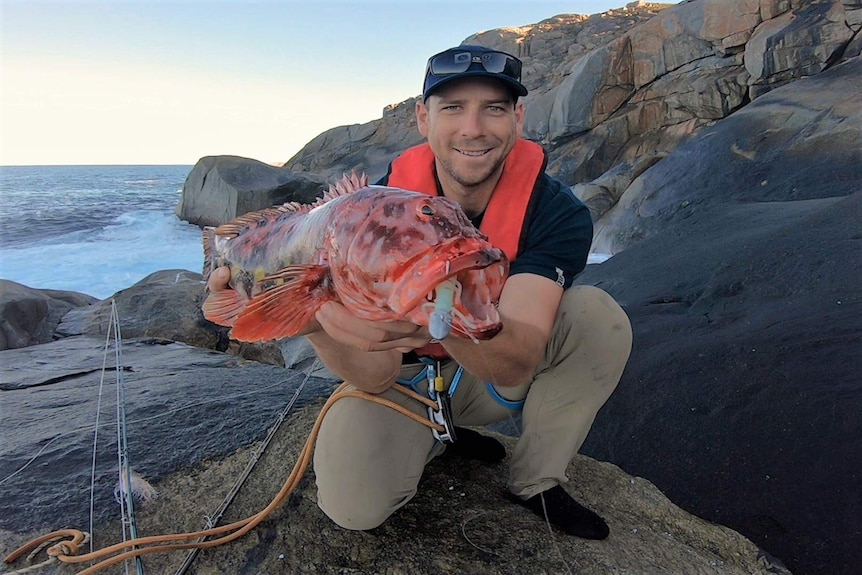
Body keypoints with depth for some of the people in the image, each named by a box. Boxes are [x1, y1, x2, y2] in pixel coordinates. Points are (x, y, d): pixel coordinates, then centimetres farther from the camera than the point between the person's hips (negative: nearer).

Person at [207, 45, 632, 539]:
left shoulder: (556, 210, -23)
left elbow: (515, 366, -35)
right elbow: (377, 375, -26)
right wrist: (319, 321, -48)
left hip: (497, 378, 1)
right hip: (408, 378, 0)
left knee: (598, 316, -25)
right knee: (354, 504, -25)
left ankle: (537, 483, -3)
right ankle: (436, 437, 11)